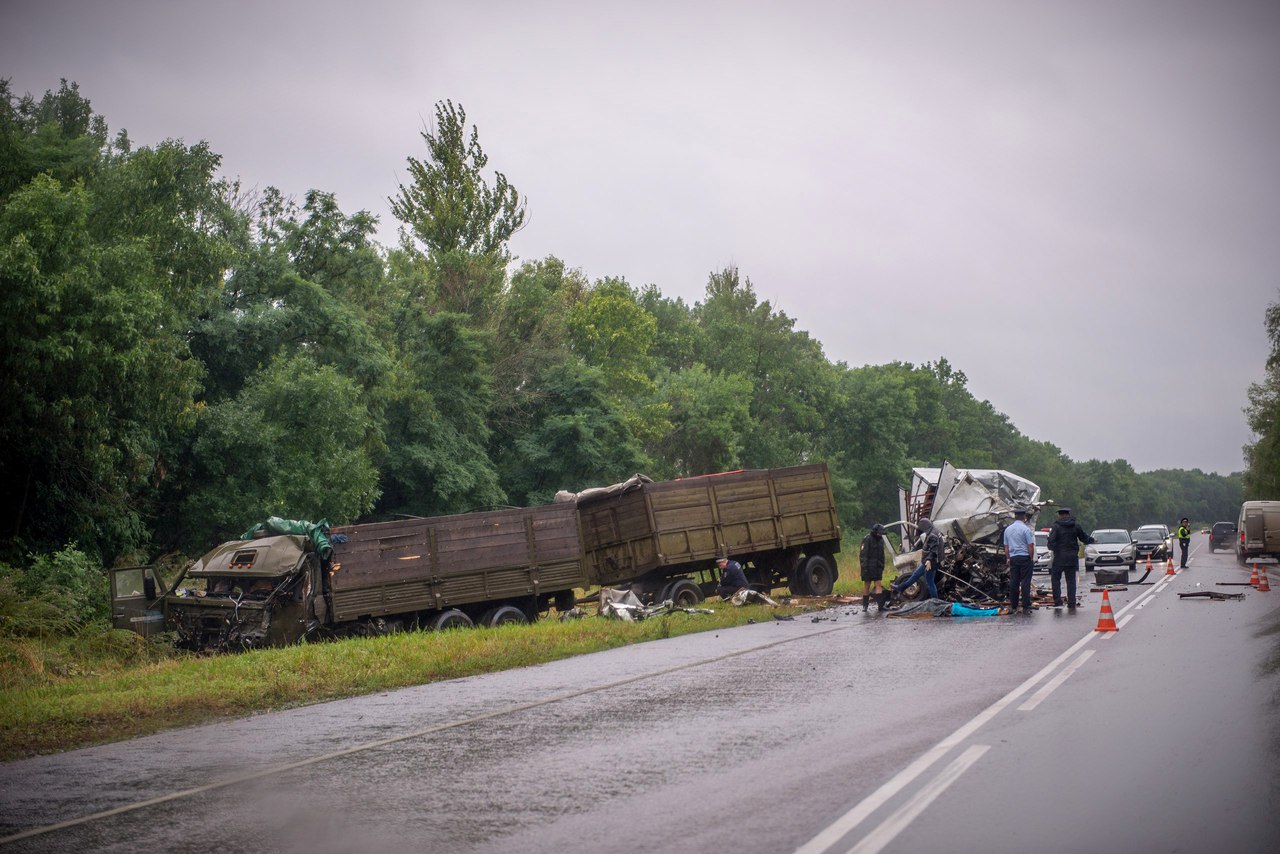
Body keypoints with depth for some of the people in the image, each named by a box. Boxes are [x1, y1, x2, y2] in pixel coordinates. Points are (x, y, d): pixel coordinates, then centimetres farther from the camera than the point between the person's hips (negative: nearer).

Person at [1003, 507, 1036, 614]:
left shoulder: (1008, 529, 9)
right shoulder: (1025, 529, -10)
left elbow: (1006, 546, 13)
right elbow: (1030, 546, -11)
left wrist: (1008, 558, 21)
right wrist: (1032, 558, 0)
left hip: (1013, 558, 5)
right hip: (1025, 557, -5)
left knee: (1013, 582, 7)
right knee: (1025, 582, -4)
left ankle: (1013, 607, 9)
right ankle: (1025, 607, -6)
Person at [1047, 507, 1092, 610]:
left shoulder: (1057, 526, -9)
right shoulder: (1076, 525, 2)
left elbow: (1051, 541, -15)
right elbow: (1085, 538, 10)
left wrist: (1052, 548, 7)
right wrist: (1091, 540, 32)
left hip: (1059, 557, -3)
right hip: (1072, 558, 4)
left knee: (1055, 578, 7)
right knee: (1071, 580, 9)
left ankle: (1057, 602, -4)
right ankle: (1071, 604, 7)